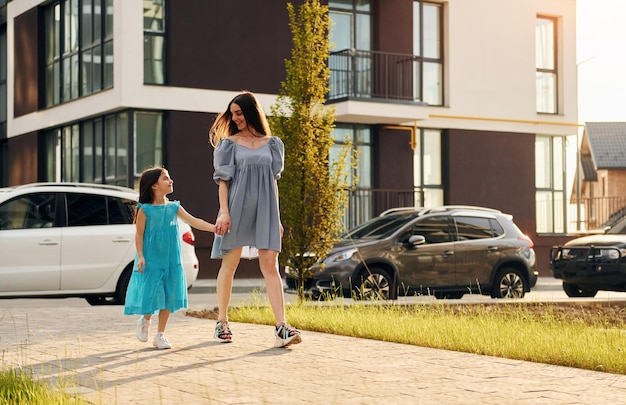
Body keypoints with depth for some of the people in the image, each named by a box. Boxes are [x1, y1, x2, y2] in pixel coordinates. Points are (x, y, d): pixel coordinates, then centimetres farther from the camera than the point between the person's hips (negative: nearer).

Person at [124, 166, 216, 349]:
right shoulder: (145, 209, -8)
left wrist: (215, 228, -9)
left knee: (168, 297, 4)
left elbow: (194, 221, 1)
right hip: (151, 261, -4)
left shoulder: (174, 207, 5)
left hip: (171, 262, 4)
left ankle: (160, 335, 16)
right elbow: (139, 234, -5)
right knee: (151, 294, -5)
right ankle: (145, 320, 28)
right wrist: (140, 257, -12)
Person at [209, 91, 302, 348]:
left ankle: (281, 327, -14)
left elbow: (274, 180, 14)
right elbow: (223, 180, 1)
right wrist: (224, 212, -10)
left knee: (270, 266, -7)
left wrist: (277, 217, 10)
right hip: (237, 207, -2)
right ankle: (222, 322, 15)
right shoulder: (229, 143, 6)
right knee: (229, 264, 4)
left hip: (264, 209, 2)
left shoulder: (271, 144, 12)